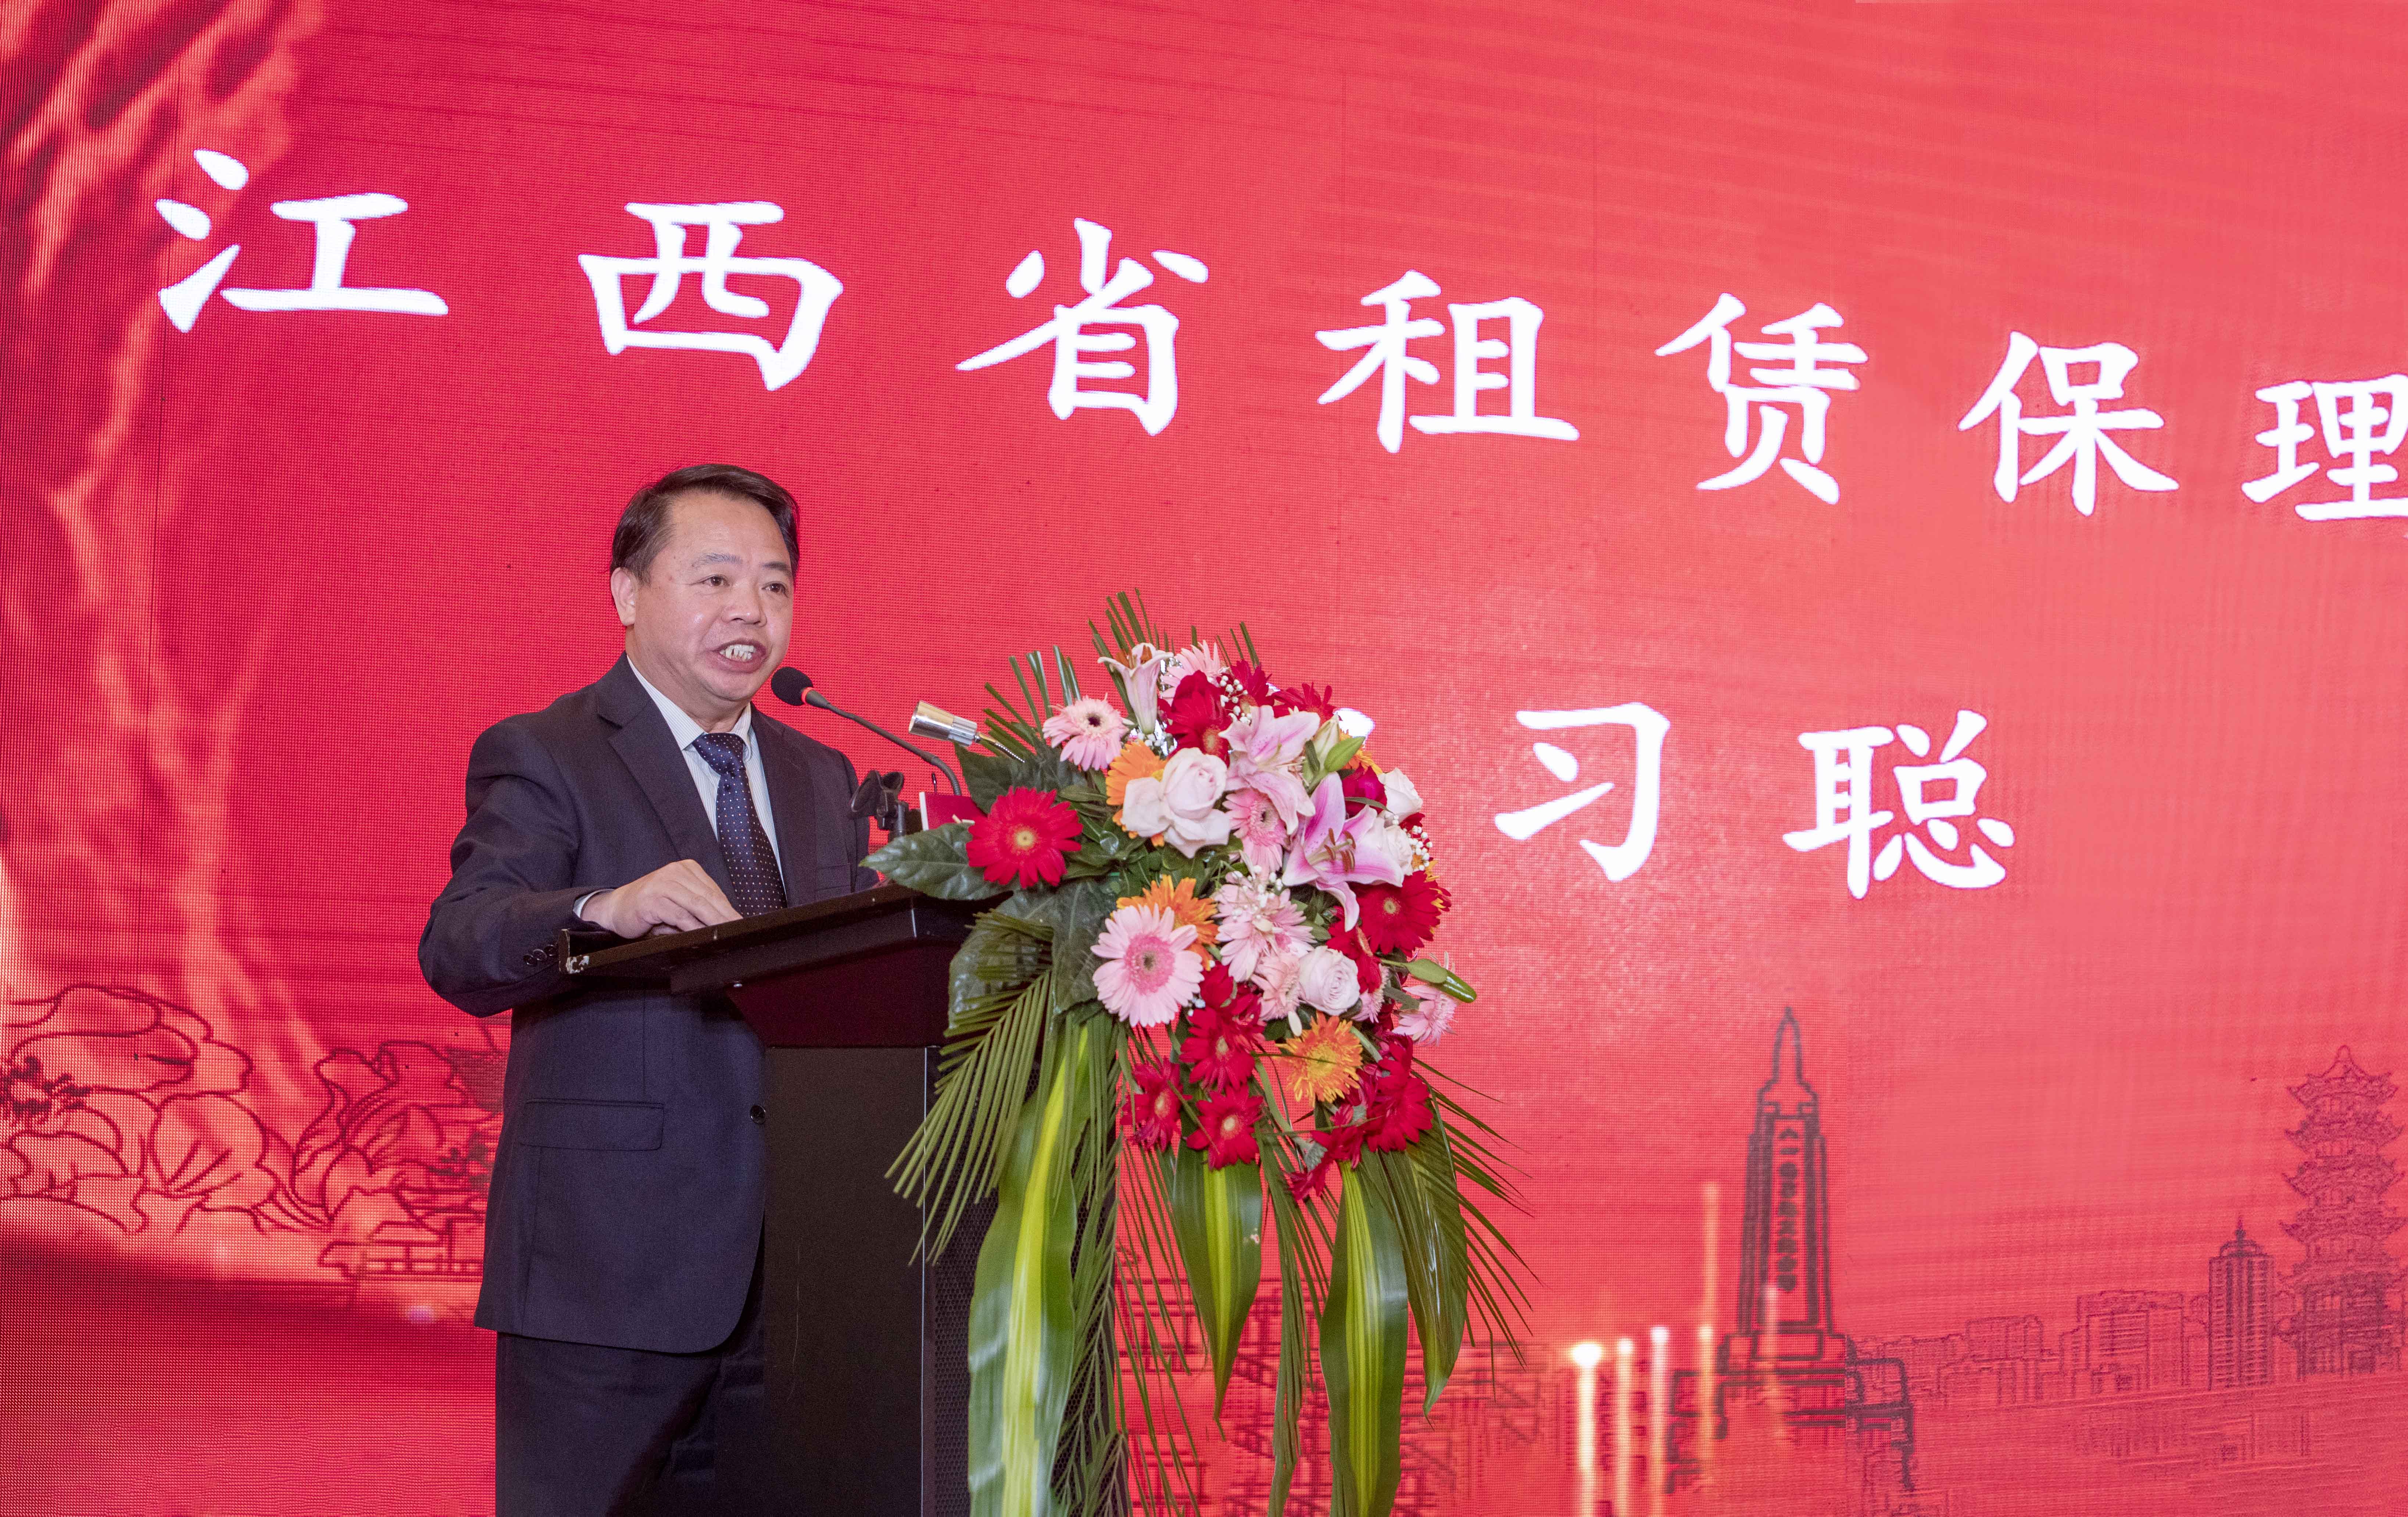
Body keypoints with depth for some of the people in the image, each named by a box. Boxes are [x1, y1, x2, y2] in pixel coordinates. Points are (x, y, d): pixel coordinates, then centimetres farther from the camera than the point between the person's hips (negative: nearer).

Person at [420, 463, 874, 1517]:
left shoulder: (822, 780, 18)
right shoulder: (542, 758, -1)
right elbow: (457, 951, -17)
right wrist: (604, 909, -37)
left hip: (789, 1270, 6)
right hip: (607, 1270, -5)